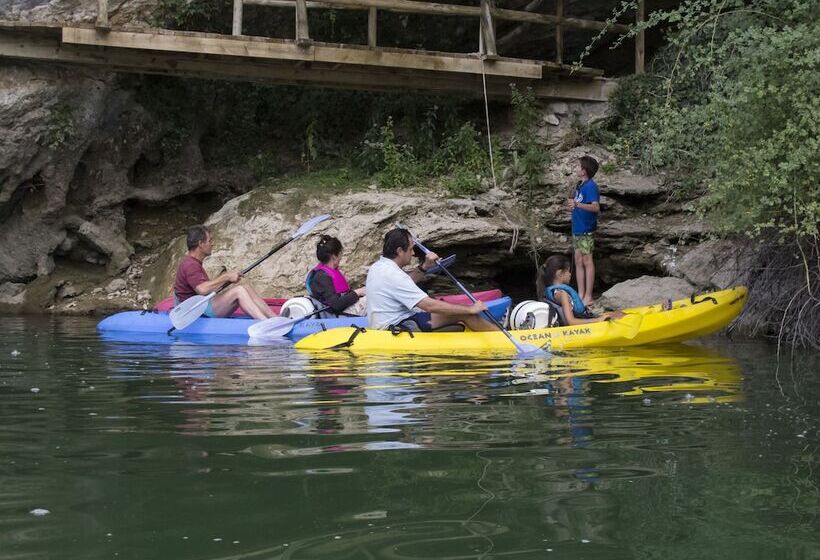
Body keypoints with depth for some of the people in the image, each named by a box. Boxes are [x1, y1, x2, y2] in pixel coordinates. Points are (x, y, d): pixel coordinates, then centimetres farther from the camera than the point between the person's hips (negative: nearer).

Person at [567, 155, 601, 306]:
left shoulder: (590, 186, -17)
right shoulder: (579, 185, 11)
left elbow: (596, 207, -30)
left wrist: (577, 204, -40)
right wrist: (572, 204, 7)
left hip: (586, 230, -9)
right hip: (577, 229, 9)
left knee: (587, 262, -3)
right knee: (578, 262, 11)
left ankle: (588, 297, 1)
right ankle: (580, 295, 17)